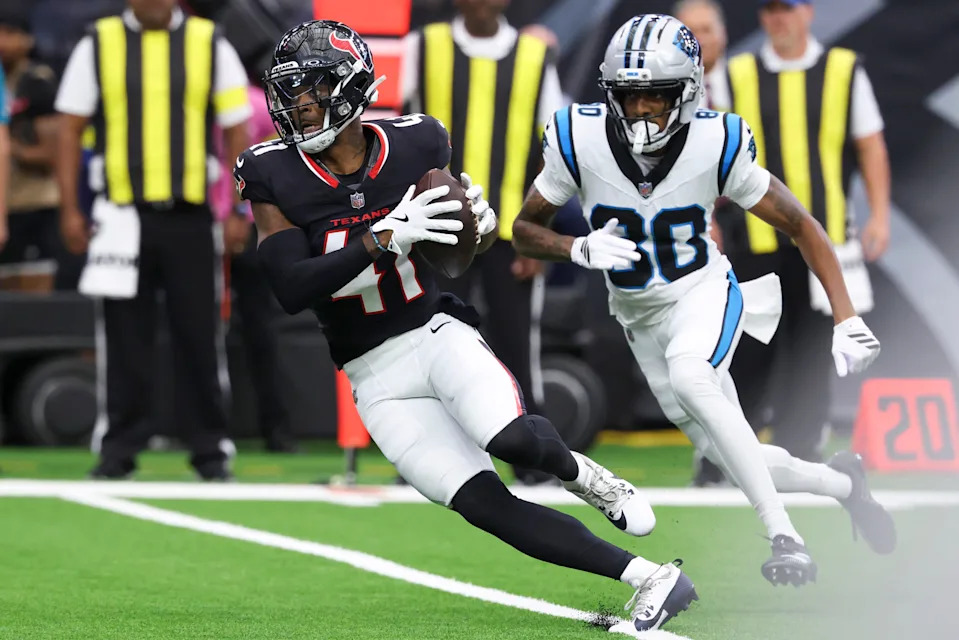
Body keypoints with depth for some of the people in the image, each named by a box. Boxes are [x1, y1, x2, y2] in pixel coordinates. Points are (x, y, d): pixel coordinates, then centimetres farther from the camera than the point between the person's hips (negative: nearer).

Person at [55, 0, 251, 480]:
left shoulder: (210, 45, 6)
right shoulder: (97, 45, 6)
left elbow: (237, 130, 7)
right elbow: (69, 129, 7)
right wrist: (69, 210, 0)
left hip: (190, 215, 0)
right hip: (121, 214, 0)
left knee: (199, 333, 1)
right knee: (124, 336, 1)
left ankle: (209, 447, 10)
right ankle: (119, 446, 9)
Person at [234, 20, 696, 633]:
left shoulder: (414, 146, -5)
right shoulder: (276, 177, -9)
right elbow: (291, 289, -21)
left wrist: (481, 223, -13)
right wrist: (383, 240, -30)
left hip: (438, 332, 0)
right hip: (376, 377, 0)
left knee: (510, 438, -31)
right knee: (486, 505, -14)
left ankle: (580, 473, 5)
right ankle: (652, 579, -8)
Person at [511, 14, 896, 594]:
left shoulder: (716, 146, -21)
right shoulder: (581, 141, -18)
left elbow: (802, 228, -9)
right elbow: (524, 230, -5)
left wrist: (848, 321, -15)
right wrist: (581, 250, -27)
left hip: (705, 291, -3)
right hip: (642, 316, 4)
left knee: (688, 374, -37)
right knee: (729, 456, 3)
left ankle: (784, 535, -32)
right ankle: (842, 483, 34)